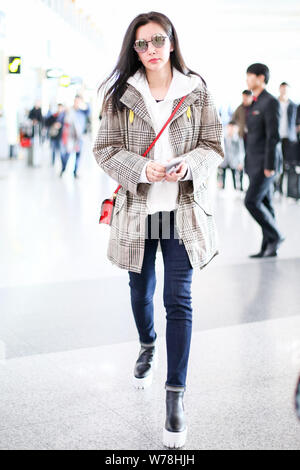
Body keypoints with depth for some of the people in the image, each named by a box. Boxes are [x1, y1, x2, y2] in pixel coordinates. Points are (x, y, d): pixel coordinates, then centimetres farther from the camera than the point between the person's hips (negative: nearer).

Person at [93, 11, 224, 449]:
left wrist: (189, 165, -18)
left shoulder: (196, 91, 1)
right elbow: (105, 149, 0)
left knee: (178, 300, -4)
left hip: (182, 208, -1)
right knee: (140, 290, 18)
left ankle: (176, 394, 4)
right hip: (138, 207, 2)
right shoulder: (121, 94, 1)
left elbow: (214, 146, 3)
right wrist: (140, 169, -17)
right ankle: (147, 346, 49)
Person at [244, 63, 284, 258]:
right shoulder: (256, 103, 17)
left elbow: (273, 136, -19)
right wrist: (249, 163, 19)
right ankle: (269, 248, 11)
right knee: (264, 204, 8)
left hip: (266, 163, -9)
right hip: (256, 164, 9)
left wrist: (269, 166, -21)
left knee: (251, 202, -13)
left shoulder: (270, 102, -13)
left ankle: (275, 235, 2)